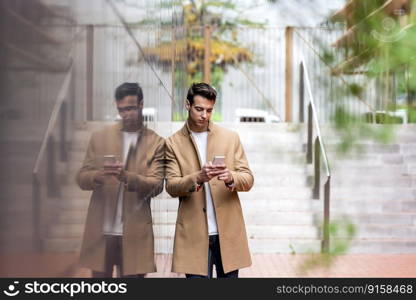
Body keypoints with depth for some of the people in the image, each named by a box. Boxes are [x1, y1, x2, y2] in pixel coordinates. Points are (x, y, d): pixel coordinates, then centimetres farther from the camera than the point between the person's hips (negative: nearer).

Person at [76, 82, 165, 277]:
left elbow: (156, 186, -5)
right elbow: (81, 178, 4)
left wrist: (127, 177, -24)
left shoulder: (156, 144, 3)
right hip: (101, 230, 2)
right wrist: (98, 176, -19)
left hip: (134, 231, -1)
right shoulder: (100, 138, 8)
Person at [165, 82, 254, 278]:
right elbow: (171, 186, -4)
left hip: (228, 231, 2)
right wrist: (197, 178, -23)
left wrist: (231, 178, -18)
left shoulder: (231, 138, 9)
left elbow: (248, 180, 5)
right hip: (194, 234, -2)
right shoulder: (173, 143, 4)